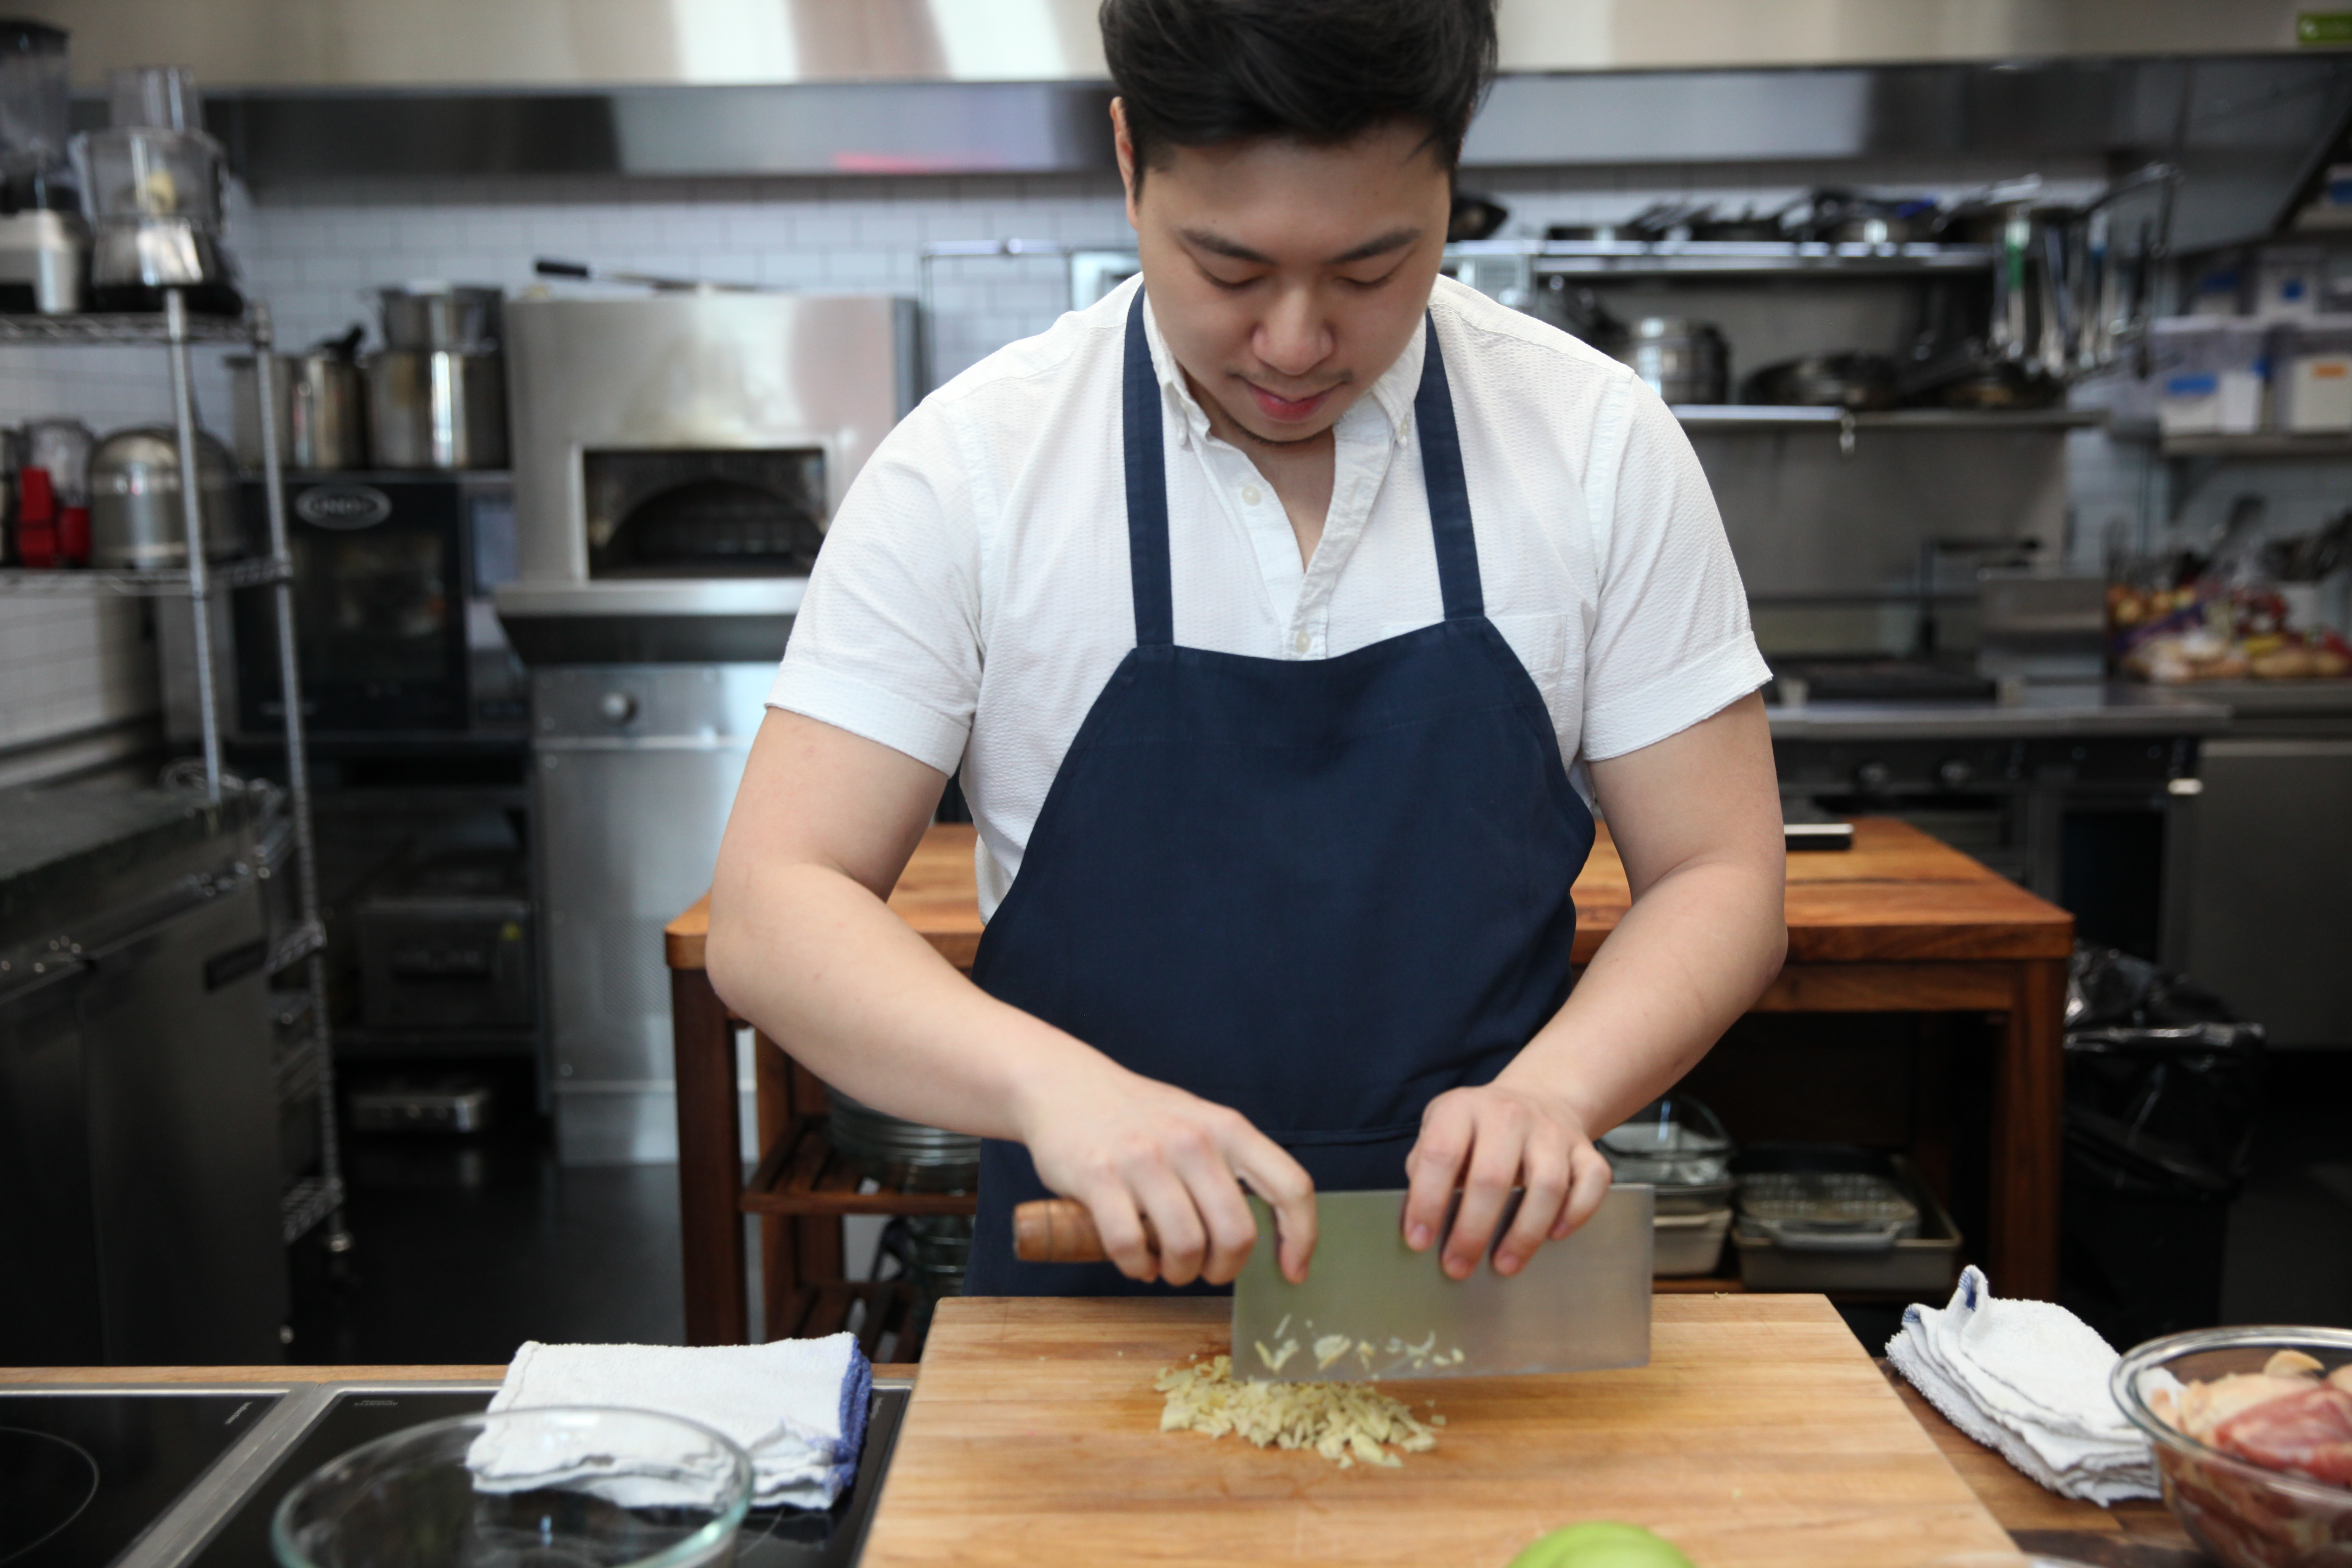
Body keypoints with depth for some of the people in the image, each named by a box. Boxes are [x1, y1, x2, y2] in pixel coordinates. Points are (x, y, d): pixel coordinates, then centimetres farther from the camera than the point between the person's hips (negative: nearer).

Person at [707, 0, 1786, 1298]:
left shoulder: (1602, 442, -3)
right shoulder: (967, 466, -8)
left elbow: (1720, 881, 1)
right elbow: (767, 913, -9)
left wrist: (1553, 1087, -19)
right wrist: (1053, 1083, -27)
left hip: (1489, 1282, 2)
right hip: (1087, 1293, 0)